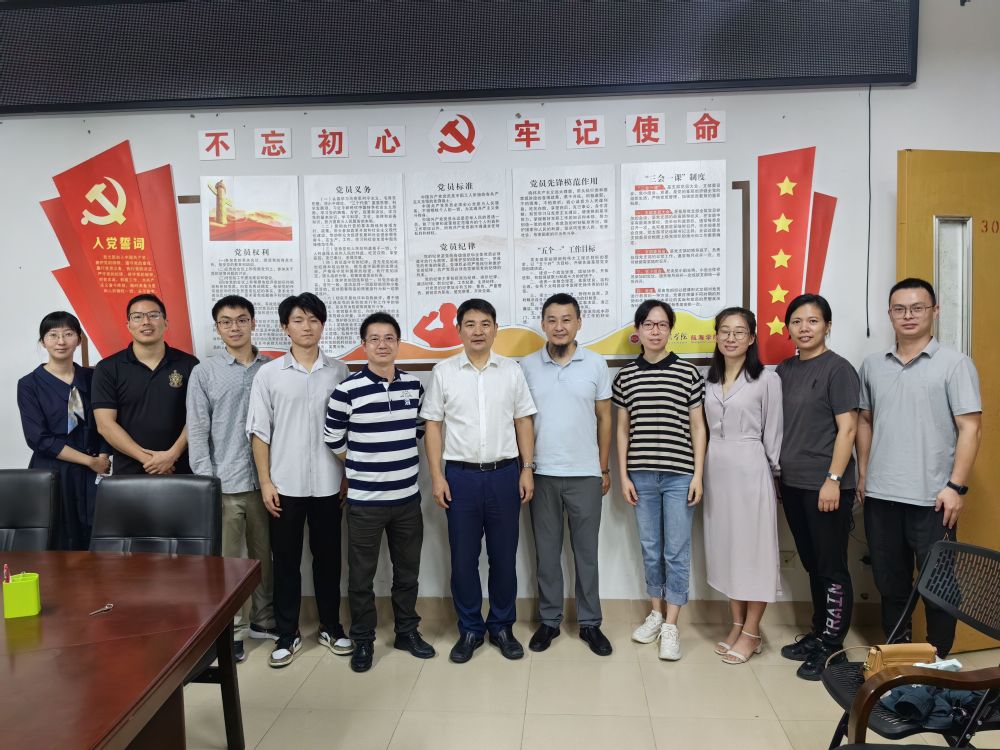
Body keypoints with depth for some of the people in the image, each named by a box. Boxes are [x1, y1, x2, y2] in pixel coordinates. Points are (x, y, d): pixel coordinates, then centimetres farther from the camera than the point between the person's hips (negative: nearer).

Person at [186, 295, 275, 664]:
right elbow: (197, 431, -3)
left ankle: (263, 620, 29)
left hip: (264, 479, 2)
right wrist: (205, 482, -8)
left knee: (264, 554, 13)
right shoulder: (204, 372, 0)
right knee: (226, 559, 5)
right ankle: (230, 630, 18)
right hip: (224, 482, -2)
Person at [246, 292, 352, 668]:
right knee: (285, 562, 9)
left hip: (327, 484, 1)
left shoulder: (338, 371, 1)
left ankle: (331, 627, 28)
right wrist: (265, 482, -5)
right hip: (285, 484, -1)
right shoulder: (268, 373, -2)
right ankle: (287, 634, 23)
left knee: (328, 559, 12)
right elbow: (259, 432, -1)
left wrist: (349, 477, 2)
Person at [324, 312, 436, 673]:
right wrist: (361, 466, 6)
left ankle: (407, 631, 33)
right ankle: (363, 640, 27)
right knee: (361, 575, 9)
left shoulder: (413, 385, 1)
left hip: (408, 497, 4)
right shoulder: (347, 390, -12)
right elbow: (332, 439, -2)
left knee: (407, 570, 16)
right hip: (365, 500, -3)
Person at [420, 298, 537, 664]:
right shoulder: (443, 372, 1)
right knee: (463, 558, 7)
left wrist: (527, 469, 0)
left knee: (504, 556, 9)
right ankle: (470, 629, 23)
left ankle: (502, 626, 26)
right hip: (460, 475, -1)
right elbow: (433, 425, 2)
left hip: (504, 473, 1)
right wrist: (436, 476, -4)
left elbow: (523, 422, 7)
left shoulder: (512, 370, 4)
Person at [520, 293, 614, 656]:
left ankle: (590, 623, 23)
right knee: (546, 551, 11)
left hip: (585, 474, 0)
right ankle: (549, 620, 25)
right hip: (542, 474, 1)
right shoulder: (527, 366, 0)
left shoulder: (596, 364, -1)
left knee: (586, 551, 9)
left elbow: (604, 419, 5)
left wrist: (604, 468, 5)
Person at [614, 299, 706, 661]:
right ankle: (656, 612, 29)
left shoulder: (689, 373, -2)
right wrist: (623, 474, 4)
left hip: (679, 475, -2)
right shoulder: (625, 376, 4)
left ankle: (671, 626, 13)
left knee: (677, 551, 3)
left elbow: (698, 428, 1)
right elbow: (623, 430, 8)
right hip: (641, 475, 2)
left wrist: (698, 475, -4)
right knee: (650, 549, 13)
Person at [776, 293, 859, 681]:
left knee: (831, 567, 3)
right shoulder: (784, 370, 10)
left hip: (825, 486, -6)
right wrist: (779, 473, 12)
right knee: (811, 564, 17)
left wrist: (833, 480, -16)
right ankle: (818, 632, 30)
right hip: (792, 484, 7)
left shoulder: (837, 369, -8)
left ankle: (831, 645, 14)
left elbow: (847, 429, -12)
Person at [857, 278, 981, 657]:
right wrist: (863, 474, 10)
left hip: (931, 498, -4)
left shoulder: (954, 363, -4)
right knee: (890, 582, 15)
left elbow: (970, 428, -8)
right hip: (880, 496, 4)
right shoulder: (872, 365, 8)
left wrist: (956, 486, -13)